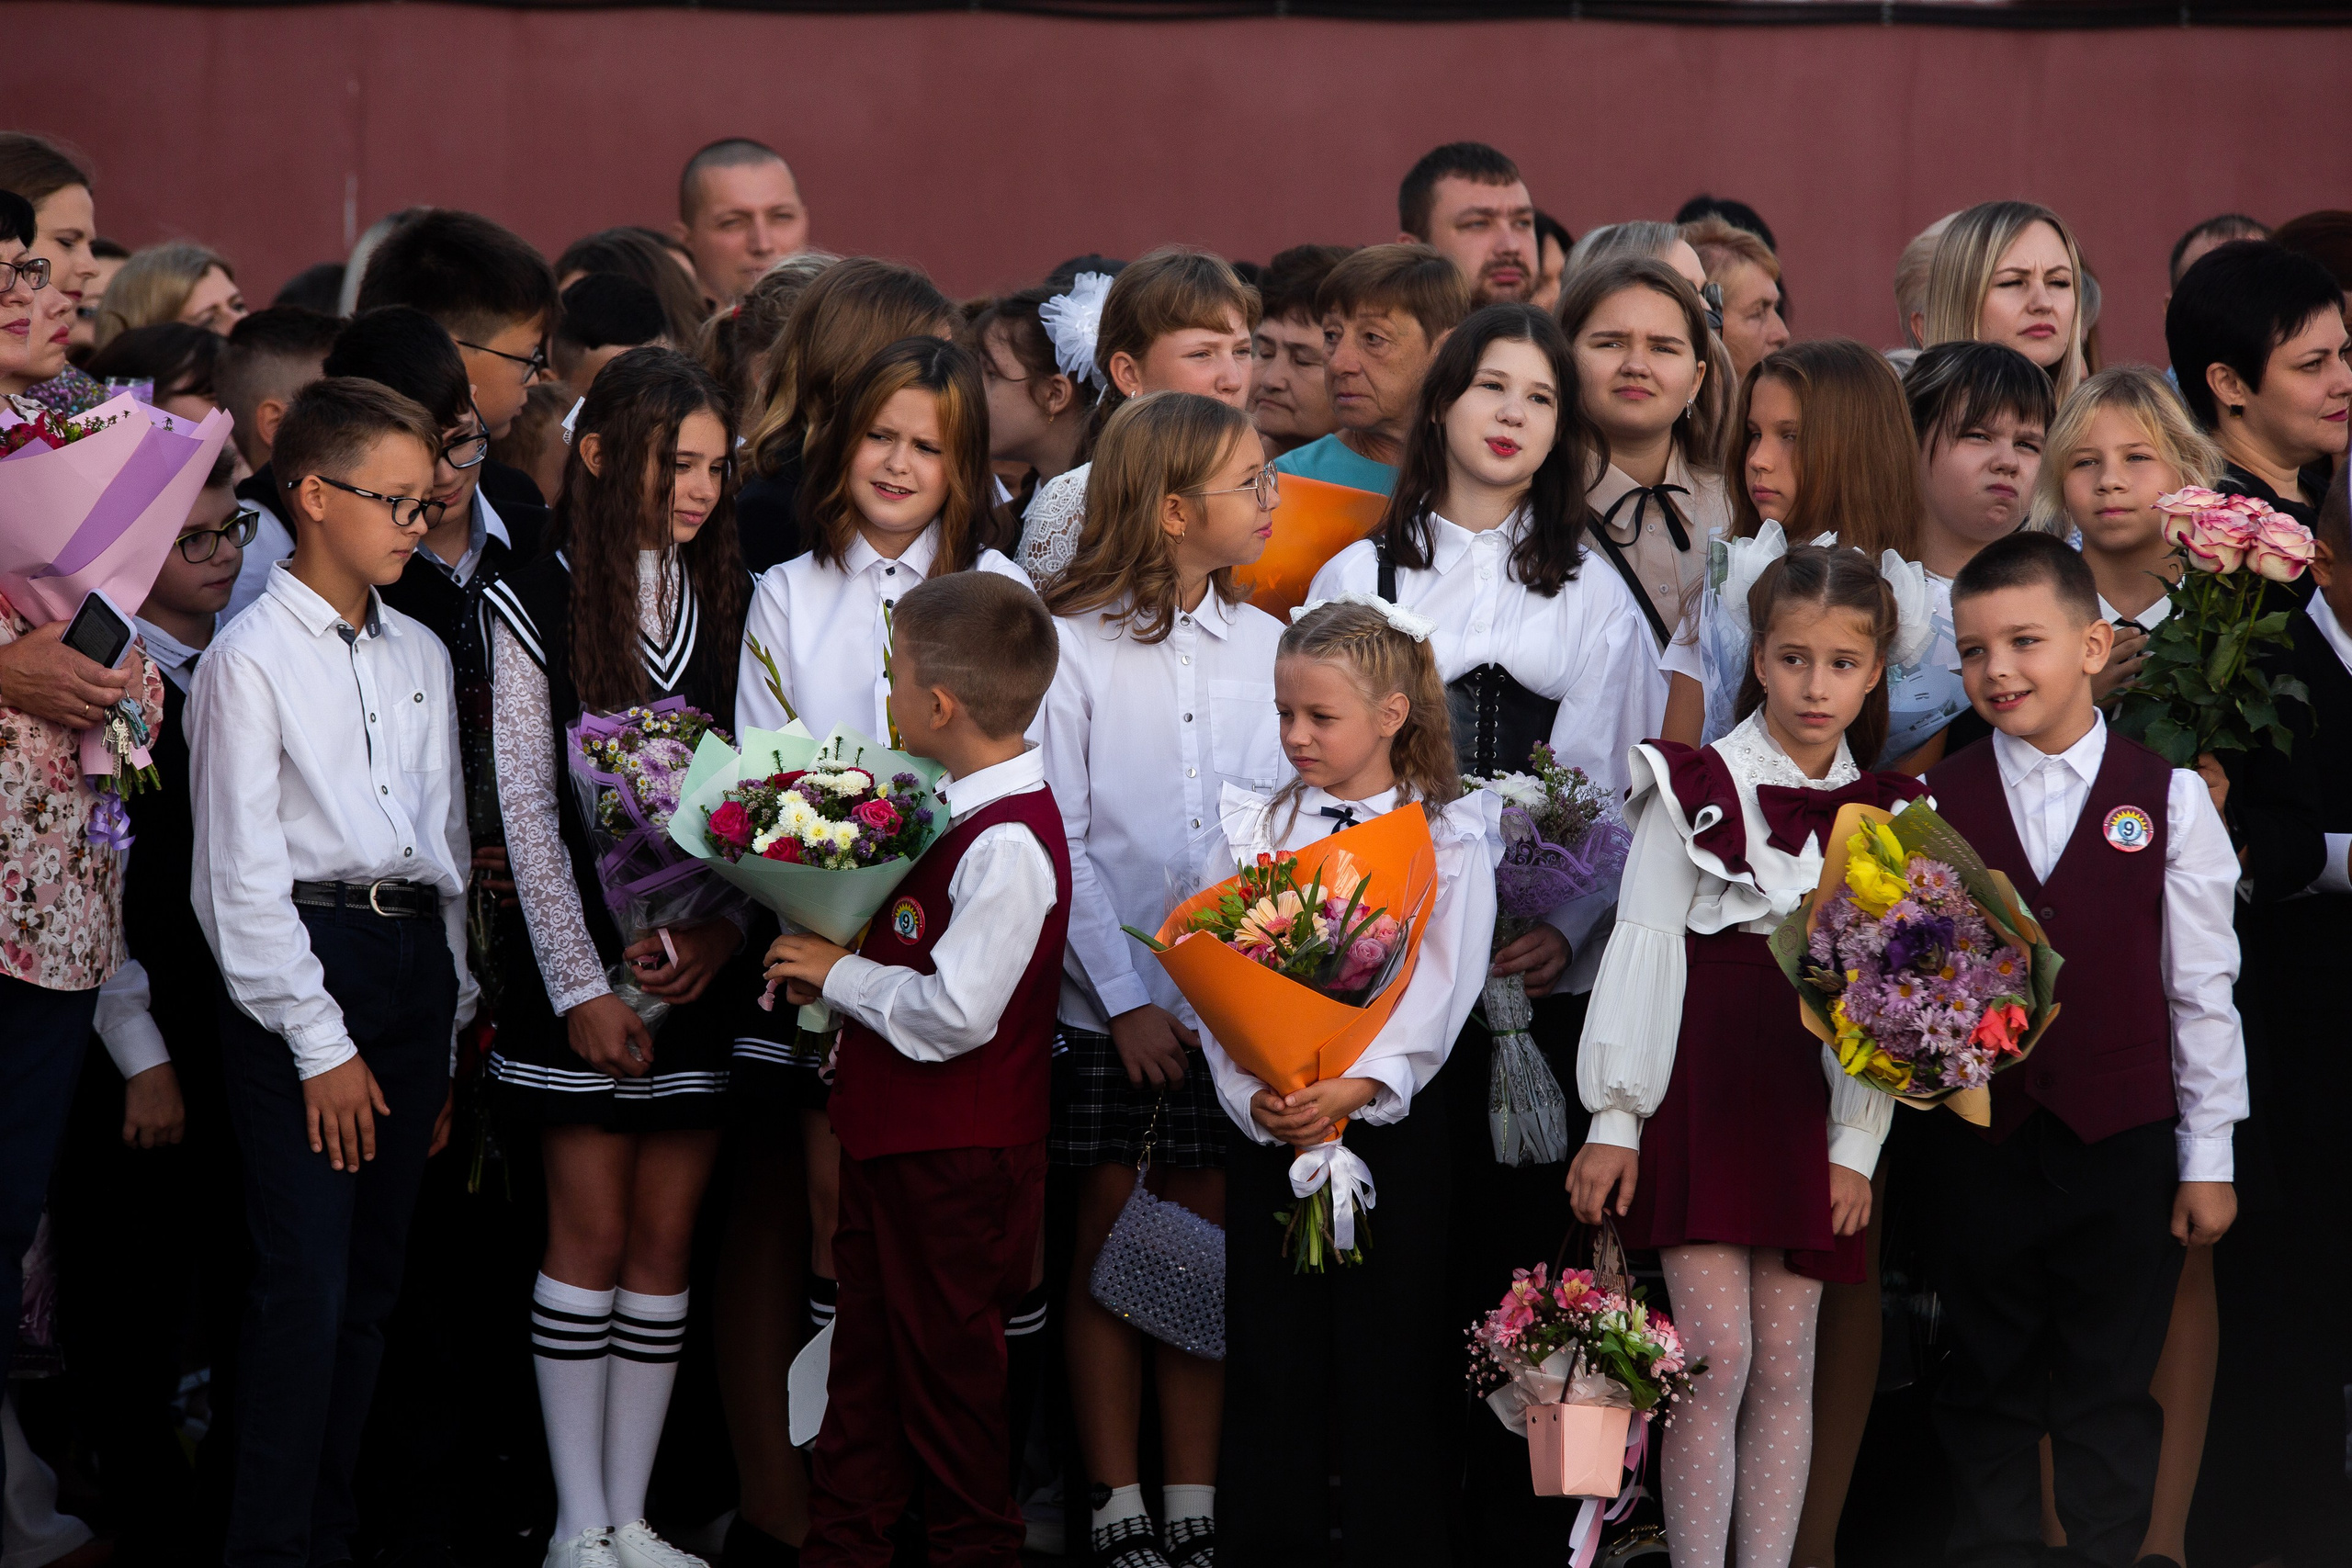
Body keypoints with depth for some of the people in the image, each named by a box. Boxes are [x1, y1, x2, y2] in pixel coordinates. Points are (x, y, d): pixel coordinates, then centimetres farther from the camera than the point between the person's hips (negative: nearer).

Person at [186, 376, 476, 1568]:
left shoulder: (422, 655, 15)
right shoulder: (250, 658, -4)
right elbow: (240, 871, -8)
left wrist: (452, 1020, 14)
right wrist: (322, 1042, -11)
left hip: (415, 964, 6)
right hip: (303, 963, -6)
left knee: (372, 1286, 8)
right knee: (305, 1288, -10)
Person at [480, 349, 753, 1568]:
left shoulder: (730, 605, 9)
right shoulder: (533, 608, -2)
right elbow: (528, 810, -4)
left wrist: (720, 928, -11)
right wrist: (581, 989, -9)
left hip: (705, 963, 3)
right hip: (583, 960, -3)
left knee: (666, 1241, 5)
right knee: (590, 1235, -1)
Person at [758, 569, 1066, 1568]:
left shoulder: (1009, 847, -23)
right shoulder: (962, 812, 7)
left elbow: (954, 1013, -28)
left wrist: (840, 974, -16)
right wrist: (832, 952, 5)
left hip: (955, 1165, -10)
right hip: (890, 1141, 10)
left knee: (947, 1373, 3)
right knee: (866, 1362, 16)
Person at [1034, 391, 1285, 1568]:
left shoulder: (1265, 646, 7)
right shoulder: (1073, 645, -4)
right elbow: (1055, 843, -6)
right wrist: (1126, 999, -11)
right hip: (1109, 1002, -3)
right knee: (1110, 1246, 4)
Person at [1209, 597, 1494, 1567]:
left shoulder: (1448, 838, 1)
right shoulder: (1256, 825, 8)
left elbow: (1439, 992, -9)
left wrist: (1358, 1085, -23)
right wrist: (1252, 1094, -15)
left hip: (1396, 1116, -2)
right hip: (1267, 1117, 2)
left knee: (1391, 1357, -1)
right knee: (1269, 1351, 4)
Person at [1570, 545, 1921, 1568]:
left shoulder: (1886, 817, 10)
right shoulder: (1694, 789, 0)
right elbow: (1644, 950, -2)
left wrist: (1857, 1143, 2)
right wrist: (1614, 1119, -6)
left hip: (1808, 1101, 3)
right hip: (1700, 1089, -3)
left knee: (1785, 1367, 5)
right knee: (1716, 1356, -8)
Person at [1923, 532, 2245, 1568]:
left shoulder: (2167, 801, -2)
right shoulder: (1934, 807, 1)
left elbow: (2202, 988, 0)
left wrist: (2208, 1156, 0)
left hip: (2124, 1142, -1)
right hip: (1977, 1142, 1)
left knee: (2112, 1393, 7)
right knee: (1989, 1386, 12)